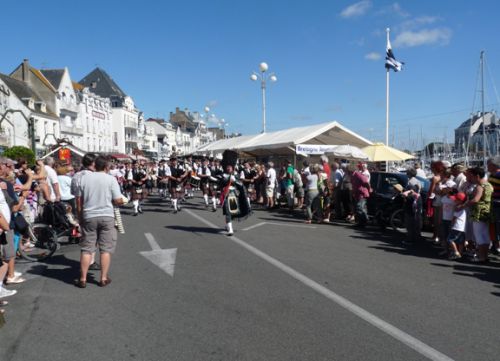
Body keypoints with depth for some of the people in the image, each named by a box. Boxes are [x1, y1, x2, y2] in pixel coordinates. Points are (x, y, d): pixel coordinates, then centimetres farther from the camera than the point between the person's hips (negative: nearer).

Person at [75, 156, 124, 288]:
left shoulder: (84, 178, 4)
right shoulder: (111, 179, -5)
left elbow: (79, 199, 7)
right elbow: (118, 200, -9)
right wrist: (116, 201, 12)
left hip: (89, 217, 3)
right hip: (107, 216, -2)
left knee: (86, 249, 8)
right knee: (106, 249, 6)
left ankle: (82, 279, 12)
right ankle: (103, 278, 10)